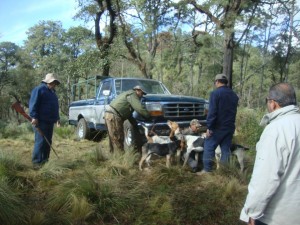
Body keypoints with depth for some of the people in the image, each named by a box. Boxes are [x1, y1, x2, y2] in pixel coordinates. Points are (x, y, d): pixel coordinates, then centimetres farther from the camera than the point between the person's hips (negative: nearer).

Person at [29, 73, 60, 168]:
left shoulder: (52, 92, 23)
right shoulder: (39, 89, -6)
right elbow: (33, 104, -15)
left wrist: (57, 117, 28)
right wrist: (34, 117, -23)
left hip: (50, 121, 9)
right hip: (41, 121, -9)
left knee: (48, 142, 10)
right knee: (40, 141, -12)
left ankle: (45, 160, 17)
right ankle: (37, 162, -8)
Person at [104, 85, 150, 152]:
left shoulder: (128, 94, 27)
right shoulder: (132, 95, -4)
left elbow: (128, 114, 29)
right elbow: (140, 108, -17)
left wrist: (135, 124, 27)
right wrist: (149, 116, -4)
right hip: (113, 116, -11)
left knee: (113, 140, 16)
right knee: (118, 140, -6)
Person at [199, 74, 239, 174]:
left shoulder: (215, 93, -11)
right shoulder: (234, 95, 14)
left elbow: (212, 112, -17)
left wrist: (209, 127, -15)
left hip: (218, 127, -7)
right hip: (230, 127, 7)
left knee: (209, 147, -1)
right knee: (226, 149, 10)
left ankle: (207, 170, -1)